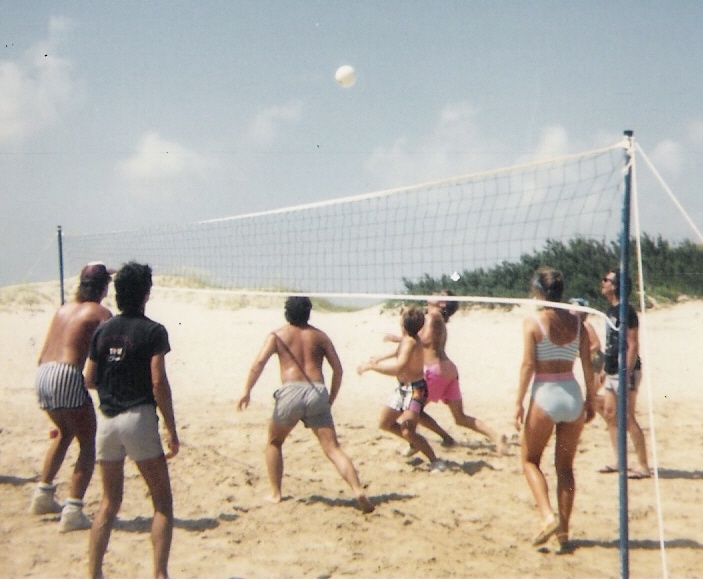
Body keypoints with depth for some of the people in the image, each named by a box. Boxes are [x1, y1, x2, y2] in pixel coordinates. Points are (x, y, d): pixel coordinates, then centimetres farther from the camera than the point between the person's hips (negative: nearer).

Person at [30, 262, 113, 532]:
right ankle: (73, 512, -5)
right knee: (88, 443, 4)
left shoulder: (64, 308, 20)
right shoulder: (100, 312, 1)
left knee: (64, 433, 30)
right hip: (68, 376, -7)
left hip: (42, 375, 7)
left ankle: (43, 494, 34)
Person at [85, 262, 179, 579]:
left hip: (106, 420, 5)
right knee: (162, 500, 5)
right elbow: (158, 382, -12)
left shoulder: (103, 331, 8)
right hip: (139, 419, -5)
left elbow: (89, 380, 9)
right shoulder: (153, 331, -7)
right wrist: (171, 430, -9)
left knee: (109, 502, 15)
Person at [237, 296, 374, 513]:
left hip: (291, 392, -1)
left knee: (274, 442, 22)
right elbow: (338, 369, 14)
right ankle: (358, 490, -19)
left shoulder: (278, 335, 12)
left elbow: (259, 361, -4)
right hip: (318, 393, 1)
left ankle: (275, 494, 19)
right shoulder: (319, 336, 19)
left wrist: (247, 390, -5)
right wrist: (331, 399, 21)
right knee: (333, 448, -1)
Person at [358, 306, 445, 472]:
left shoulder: (410, 343, -29)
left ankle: (435, 461, -7)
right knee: (384, 423, 18)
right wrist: (381, 358, 26)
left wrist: (370, 366, -36)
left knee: (407, 432, -20)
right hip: (403, 388, 10)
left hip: (414, 390, -10)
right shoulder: (406, 339, -1)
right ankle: (415, 443, 33)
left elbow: (398, 368, -42)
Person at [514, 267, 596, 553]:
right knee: (565, 467, 13)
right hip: (573, 395, 4)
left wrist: (519, 402, -8)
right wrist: (590, 400, 14)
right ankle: (563, 530, 13)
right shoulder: (576, 323, 5)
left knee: (530, 460, 12)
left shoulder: (533, 321, -7)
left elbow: (528, 365, -11)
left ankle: (548, 516, -7)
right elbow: (588, 366, 5)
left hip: (545, 394, -4)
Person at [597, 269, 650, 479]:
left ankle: (643, 466, -4)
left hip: (626, 372, -10)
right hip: (612, 372, 10)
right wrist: (605, 369, 19)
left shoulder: (626, 311, -15)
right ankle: (618, 462, 19)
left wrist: (627, 375, -22)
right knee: (610, 415, 11)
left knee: (628, 419, -9)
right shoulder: (610, 310, 13)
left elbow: (633, 345, -18)